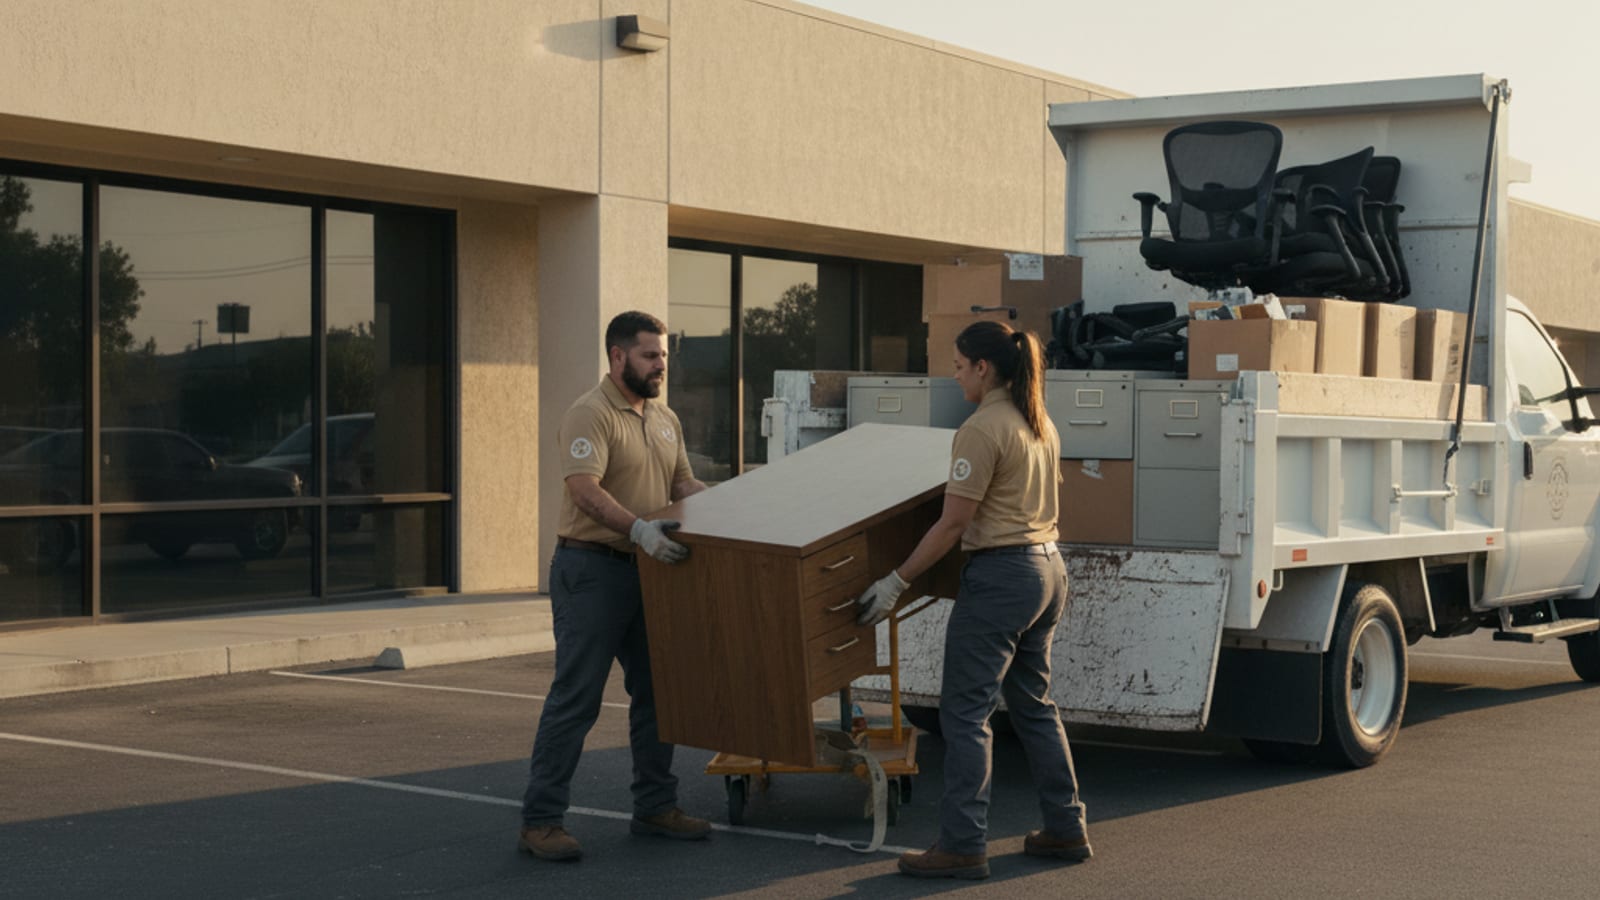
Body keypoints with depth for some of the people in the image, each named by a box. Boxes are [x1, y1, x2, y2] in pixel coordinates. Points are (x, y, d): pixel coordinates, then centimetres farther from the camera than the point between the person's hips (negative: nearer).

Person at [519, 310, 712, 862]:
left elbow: (683, 483, 17)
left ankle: (655, 807, 25)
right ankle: (540, 822, -3)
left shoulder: (665, 420, 14)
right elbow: (585, 490, -25)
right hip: (592, 571, -9)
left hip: (646, 570, 9)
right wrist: (639, 529, -37)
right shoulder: (591, 414, -13)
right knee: (576, 697, -7)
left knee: (656, 691, 13)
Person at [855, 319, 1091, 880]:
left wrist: (896, 583, -12)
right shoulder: (1041, 425, 11)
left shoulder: (981, 430, -16)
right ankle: (1065, 829, 23)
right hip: (1049, 567, 9)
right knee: (1033, 704, 18)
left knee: (965, 711, -3)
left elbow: (953, 524, -17)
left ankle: (963, 846, -2)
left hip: (1001, 576, -9)